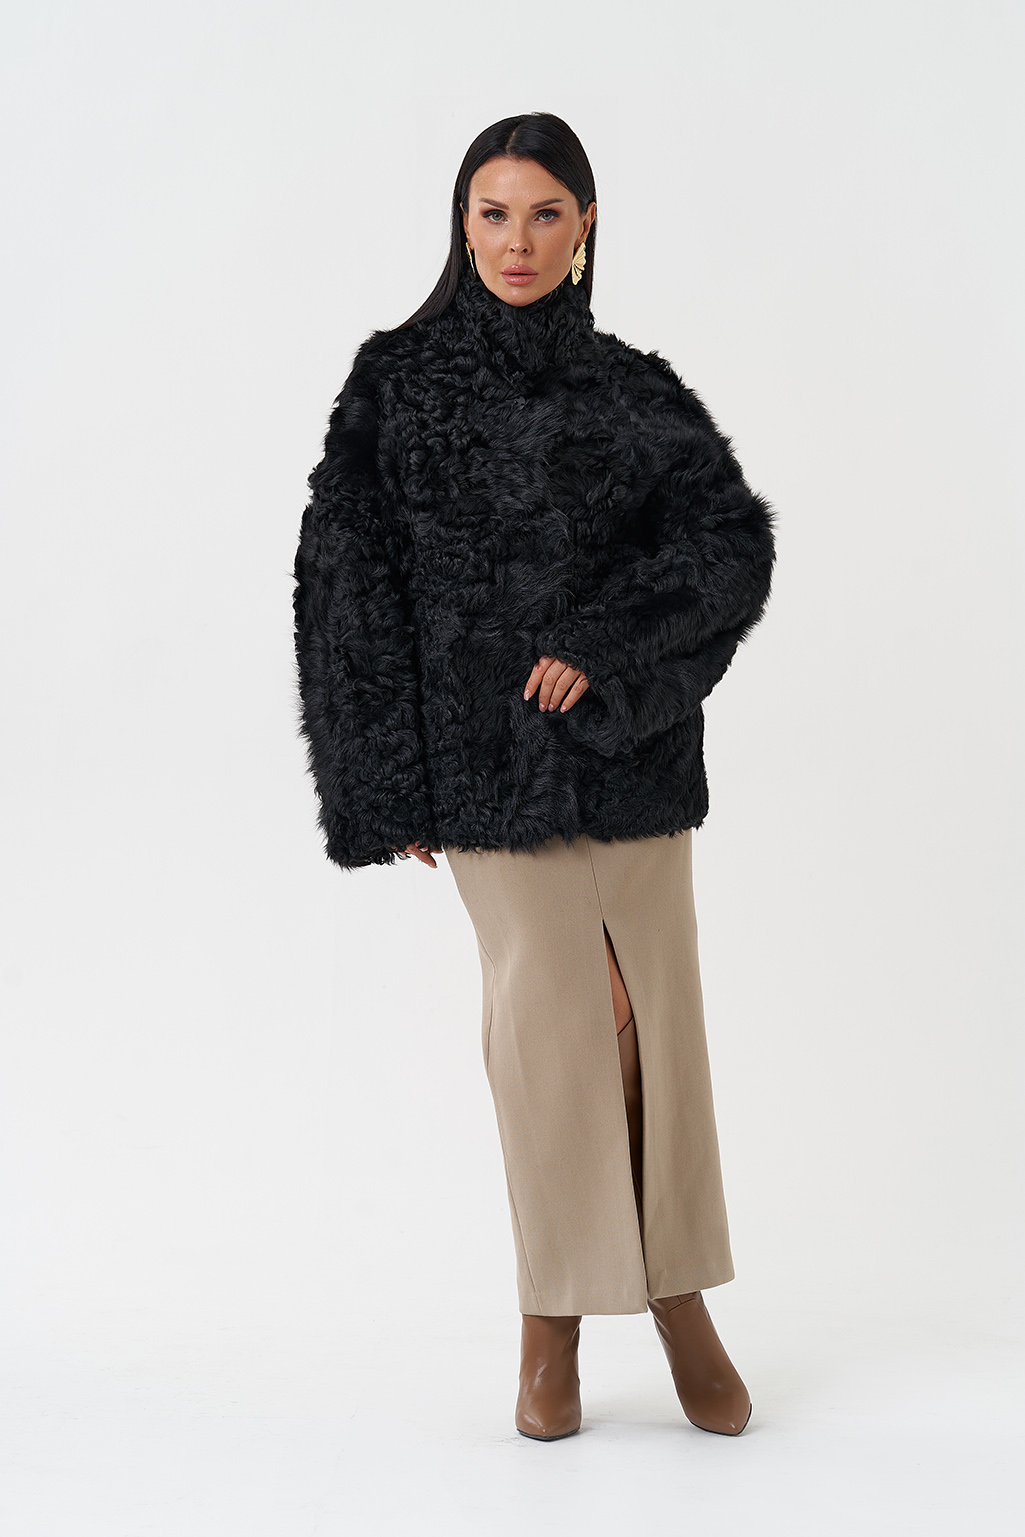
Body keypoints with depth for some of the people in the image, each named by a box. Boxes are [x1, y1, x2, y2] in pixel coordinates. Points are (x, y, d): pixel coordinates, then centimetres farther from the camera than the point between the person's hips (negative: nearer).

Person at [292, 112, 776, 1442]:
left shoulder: (636, 391, 8)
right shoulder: (397, 380, 3)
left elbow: (737, 540, -3)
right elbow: (352, 580, -1)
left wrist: (602, 645, -15)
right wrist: (392, 782, -6)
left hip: (627, 741, 2)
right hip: (487, 748, -2)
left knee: (655, 1009, 5)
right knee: (555, 1009, -4)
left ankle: (676, 1285, 21)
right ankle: (555, 1323, 10)